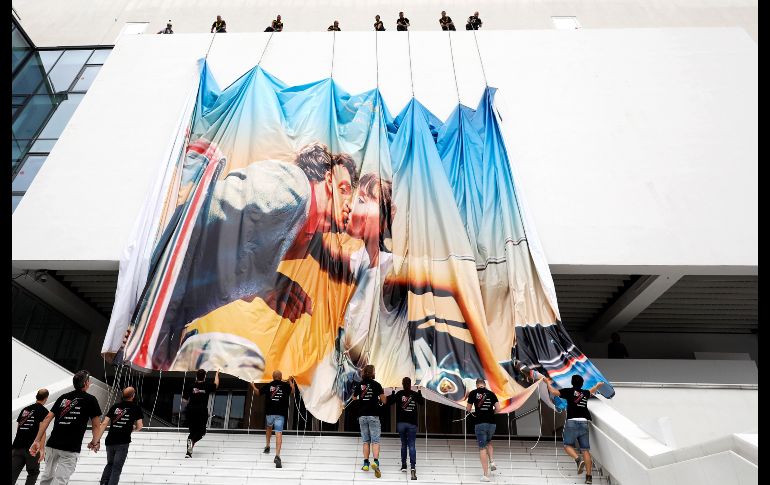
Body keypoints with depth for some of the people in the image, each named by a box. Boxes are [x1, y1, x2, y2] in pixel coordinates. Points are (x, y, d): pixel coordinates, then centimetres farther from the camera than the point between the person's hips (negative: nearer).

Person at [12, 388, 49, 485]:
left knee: (13, 474, 0)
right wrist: (42, 449, -13)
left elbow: (18, 428, 22)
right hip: (32, 447, -5)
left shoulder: (25, 409, 16)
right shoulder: (44, 411, -3)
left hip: (17, 446, 5)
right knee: (33, 472, 13)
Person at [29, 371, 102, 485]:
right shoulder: (91, 399, -1)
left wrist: (37, 441, 6)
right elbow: (96, 425, 2)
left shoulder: (63, 397, 12)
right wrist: (94, 442, 18)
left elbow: (47, 418, 5)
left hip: (52, 445, 5)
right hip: (71, 448, -5)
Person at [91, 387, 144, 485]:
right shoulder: (136, 408, 2)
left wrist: (96, 441, 3)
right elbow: (139, 427, 3)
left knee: (110, 464, 23)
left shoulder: (115, 406, 10)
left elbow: (104, 424, 3)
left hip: (110, 441, 4)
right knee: (117, 468, 2)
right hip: (123, 443, -4)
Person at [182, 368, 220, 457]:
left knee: (192, 431, 15)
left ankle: (188, 452, 8)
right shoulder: (207, 386, 1)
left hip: (190, 411, 3)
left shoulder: (191, 386, 3)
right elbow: (216, 384, 23)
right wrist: (217, 374, 38)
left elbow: (184, 400, 6)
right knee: (201, 431, 10)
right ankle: (192, 440, -20)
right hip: (202, 412, -2)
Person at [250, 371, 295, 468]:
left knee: (268, 428, 32)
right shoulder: (285, 385, 2)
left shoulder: (268, 386, 4)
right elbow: (292, 391, 22)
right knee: (279, 433, -9)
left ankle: (267, 446, 39)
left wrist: (252, 385, 36)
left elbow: (258, 392, 17)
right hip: (280, 414, -2)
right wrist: (290, 381, 37)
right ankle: (277, 456, -21)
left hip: (269, 413, 2)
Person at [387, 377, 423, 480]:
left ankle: (403, 465, 22)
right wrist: (420, 393, 26)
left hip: (401, 423, 0)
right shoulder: (415, 394, -1)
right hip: (412, 424, 0)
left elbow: (389, 401, -1)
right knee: (411, 445, 0)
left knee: (403, 444, 18)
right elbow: (422, 403, 16)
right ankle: (412, 467, -15)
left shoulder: (399, 394, -5)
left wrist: (393, 392, 11)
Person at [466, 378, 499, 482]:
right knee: (489, 443, 28)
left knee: (482, 448, 1)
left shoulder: (473, 393, 1)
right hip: (491, 423, 3)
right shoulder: (491, 393, 7)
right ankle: (492, 462, 10)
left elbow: (468, 409, 4)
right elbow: (498, 409, 3)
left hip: (480, 423, -3)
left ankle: (486, 475, -1)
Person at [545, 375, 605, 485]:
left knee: (568, 445, 5)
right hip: (584, 423, 4)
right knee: (585, 449, 4)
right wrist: (598, 385, 63)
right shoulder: (585, 393, 18)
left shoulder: (569, 391, 4)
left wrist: (548, 383, 16)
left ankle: (578, 459, -23)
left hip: (572, 422, -4)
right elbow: (593, 390, 42)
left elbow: (553, 391, -3)